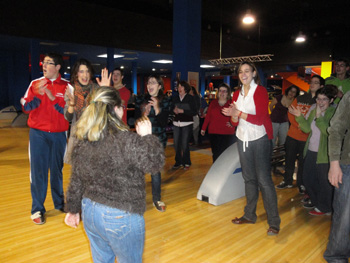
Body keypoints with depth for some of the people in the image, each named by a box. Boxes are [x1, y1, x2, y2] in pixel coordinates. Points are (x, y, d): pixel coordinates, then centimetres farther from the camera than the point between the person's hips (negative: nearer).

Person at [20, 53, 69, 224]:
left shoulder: (66, 86, -1)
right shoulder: (35, 84, 2)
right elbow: (26, 108, -2)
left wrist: (53, 98, -18)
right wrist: (37, 95, -18)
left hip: (58, 134, 0)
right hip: (38, 133, 0)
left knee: (57, 169, 12)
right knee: (38, 171, 1)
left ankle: (59, 202, 29)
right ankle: (37, 209, 12)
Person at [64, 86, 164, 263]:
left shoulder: (82, 143, -2)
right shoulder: (128, 141, -24)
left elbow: (76, 182, 5)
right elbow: (156, 162, -17)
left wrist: (73, 209, 18)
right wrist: (147, 136, -6)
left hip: (90, 212, 6)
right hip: (120, 218, -6)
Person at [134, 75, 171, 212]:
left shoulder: (166, 101, 2)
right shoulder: (140, 99, 6)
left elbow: (164, 122, -6)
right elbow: (136, 119, 3)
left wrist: (157, 109, -20)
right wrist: (144, 113, -16)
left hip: (158, 139, -1)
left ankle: (157, 199, 14)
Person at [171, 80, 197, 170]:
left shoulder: (190, 98, -2)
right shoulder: (175, 98, 9)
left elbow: (194, 112, -7)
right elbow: (172, 108, 16)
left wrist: (182, 111, -15)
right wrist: (174, 110, -7)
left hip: (187, 124, -4)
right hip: (176, 123, 4)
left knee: (184, 144, -4)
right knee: (176, 143, 4)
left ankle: (186, 163, 12)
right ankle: (178, 162, 20)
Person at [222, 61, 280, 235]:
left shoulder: (261, 91, -7)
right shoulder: (237, 94, 9)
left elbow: (260, 119, -16)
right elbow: (235, 122, 8)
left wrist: (239, 113, -24)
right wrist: (233, 116, -15)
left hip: (260, 139, -6)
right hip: (243, 139, 6)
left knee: (263, 179, -9)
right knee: (249, 177, 12)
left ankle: (274, 222, -1)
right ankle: (250, 215, 24)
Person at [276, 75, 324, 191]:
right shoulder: (299, 99, 7)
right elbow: (290, 114, 2)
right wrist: (299, 126, -12)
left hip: (307, 138, -3)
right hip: (293, 135, 3)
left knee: (303, 162, 7)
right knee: (289, 159, 11)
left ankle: (301, 184, 24)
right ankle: (287, 181, 27)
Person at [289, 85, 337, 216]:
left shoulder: (335, 113, -12)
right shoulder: (313, 109, 5)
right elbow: (307, 129, 3)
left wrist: (319, 116, -28)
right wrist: (299, 116, -11)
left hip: (325, 154, -7)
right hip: (310, 151, 7)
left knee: (324, 182, 7)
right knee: (307, 178, 18)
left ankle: (324, 208, 27)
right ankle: (315, 201, 41)